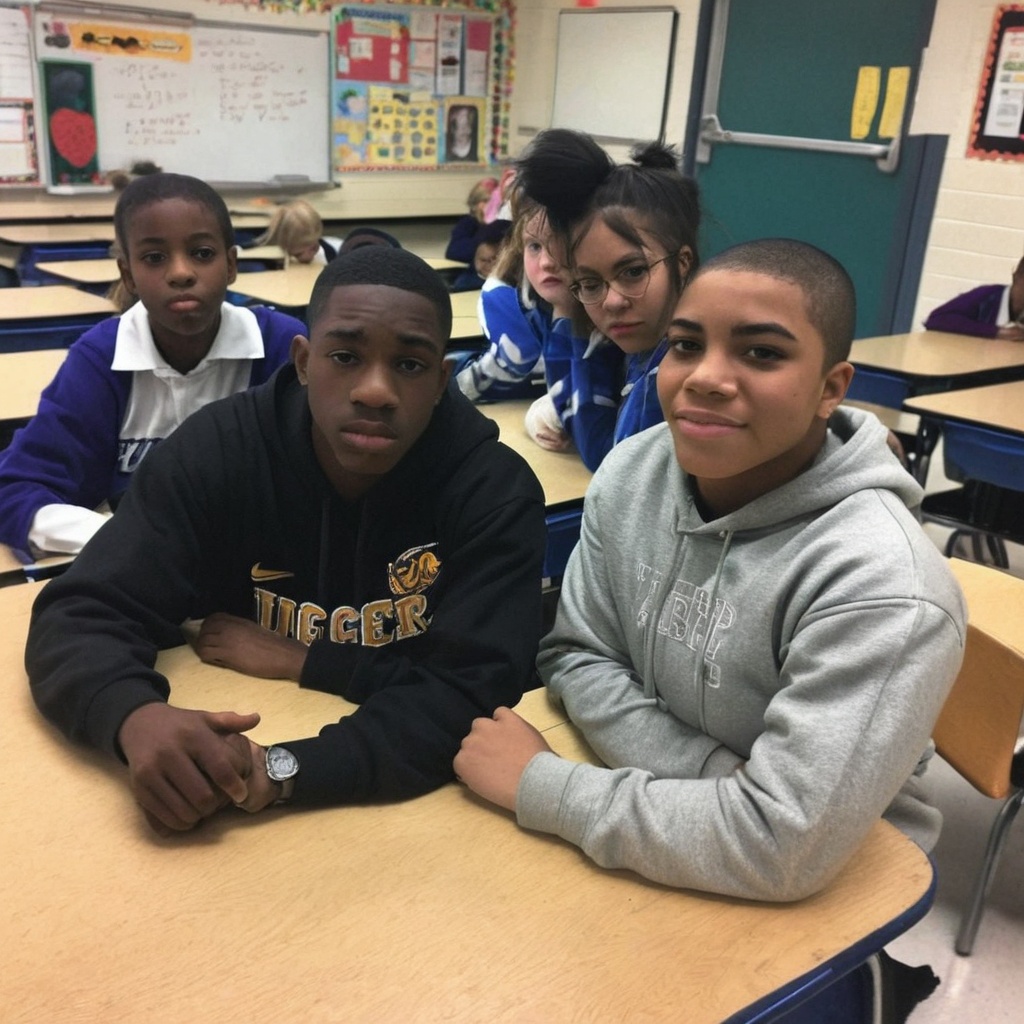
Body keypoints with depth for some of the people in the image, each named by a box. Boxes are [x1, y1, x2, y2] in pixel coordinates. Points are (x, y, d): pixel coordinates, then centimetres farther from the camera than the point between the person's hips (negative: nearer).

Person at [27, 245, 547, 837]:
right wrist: (136, 717, -33)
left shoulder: (494, 490, -14)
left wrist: (301, 661, -27)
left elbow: (471, 697, -20)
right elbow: (81, 616, -13)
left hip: (420, 802, -1)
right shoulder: (217, 450, -10)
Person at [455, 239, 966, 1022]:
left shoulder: (880, 587, -28)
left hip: (824, 893, -4)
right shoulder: (631, 473, -10)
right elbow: (577, 657, -3)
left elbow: (784, 847, -30)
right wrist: (717, 781, -19)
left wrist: (539, 783, -23)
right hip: (660, 825, 5)